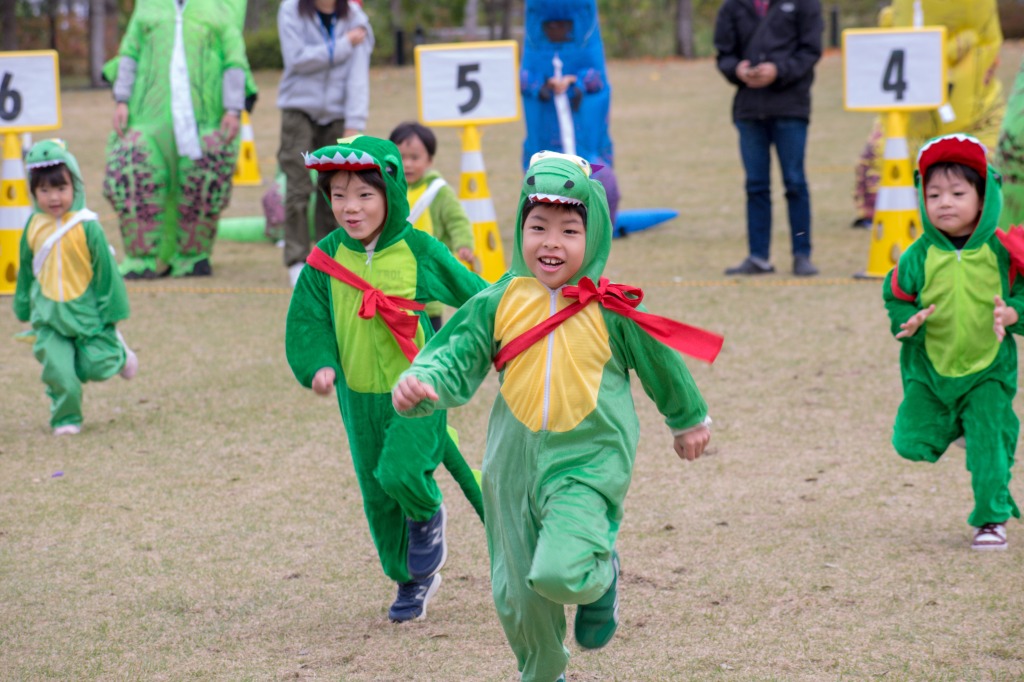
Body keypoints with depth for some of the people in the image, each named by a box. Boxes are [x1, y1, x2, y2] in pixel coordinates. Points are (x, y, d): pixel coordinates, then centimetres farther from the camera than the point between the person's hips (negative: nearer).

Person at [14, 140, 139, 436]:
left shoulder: (86, 226, -15)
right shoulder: (34, 227, -2)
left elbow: (106, 269, -8)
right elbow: (26, 270, 13)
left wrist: (111, 309, -4)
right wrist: (23, 306, 20)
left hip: (86, 311, -3)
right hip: (49, 317, 3)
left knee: (95, 366, 3)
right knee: (58, 370, -6)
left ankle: (117, 353, 35)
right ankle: (66, 419, 12)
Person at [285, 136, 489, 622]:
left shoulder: (419, 251, -9)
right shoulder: (325, 259, -4)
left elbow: (474, 294, 3)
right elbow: (307, 321, -3)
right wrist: (319, 365, -20)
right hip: (359, 396, 4)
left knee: (401, 472, -23)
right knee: (378, 496, 12)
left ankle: (427, 513, 13)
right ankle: (412, 580, 32)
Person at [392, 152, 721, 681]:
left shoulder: (610, 310, -8)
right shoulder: (499, 303, -2)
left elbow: (660, 364, 8)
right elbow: (457, 358, -3)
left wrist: (688, 421, 22)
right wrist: (421, 383, -25)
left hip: (588, 463, -3)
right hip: (514, 464, 3)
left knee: (560, 574, -26)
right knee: (517, 599, 13)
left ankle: (601, 578, 11)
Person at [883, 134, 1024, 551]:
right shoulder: (920, 256, -9)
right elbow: (896, 296, 3)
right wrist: (906, 322, -17)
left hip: (988, 369, -2)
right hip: (930, 368, 2)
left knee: (988, 447, -5)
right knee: (913, 444, 3)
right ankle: (956, 425, 34)